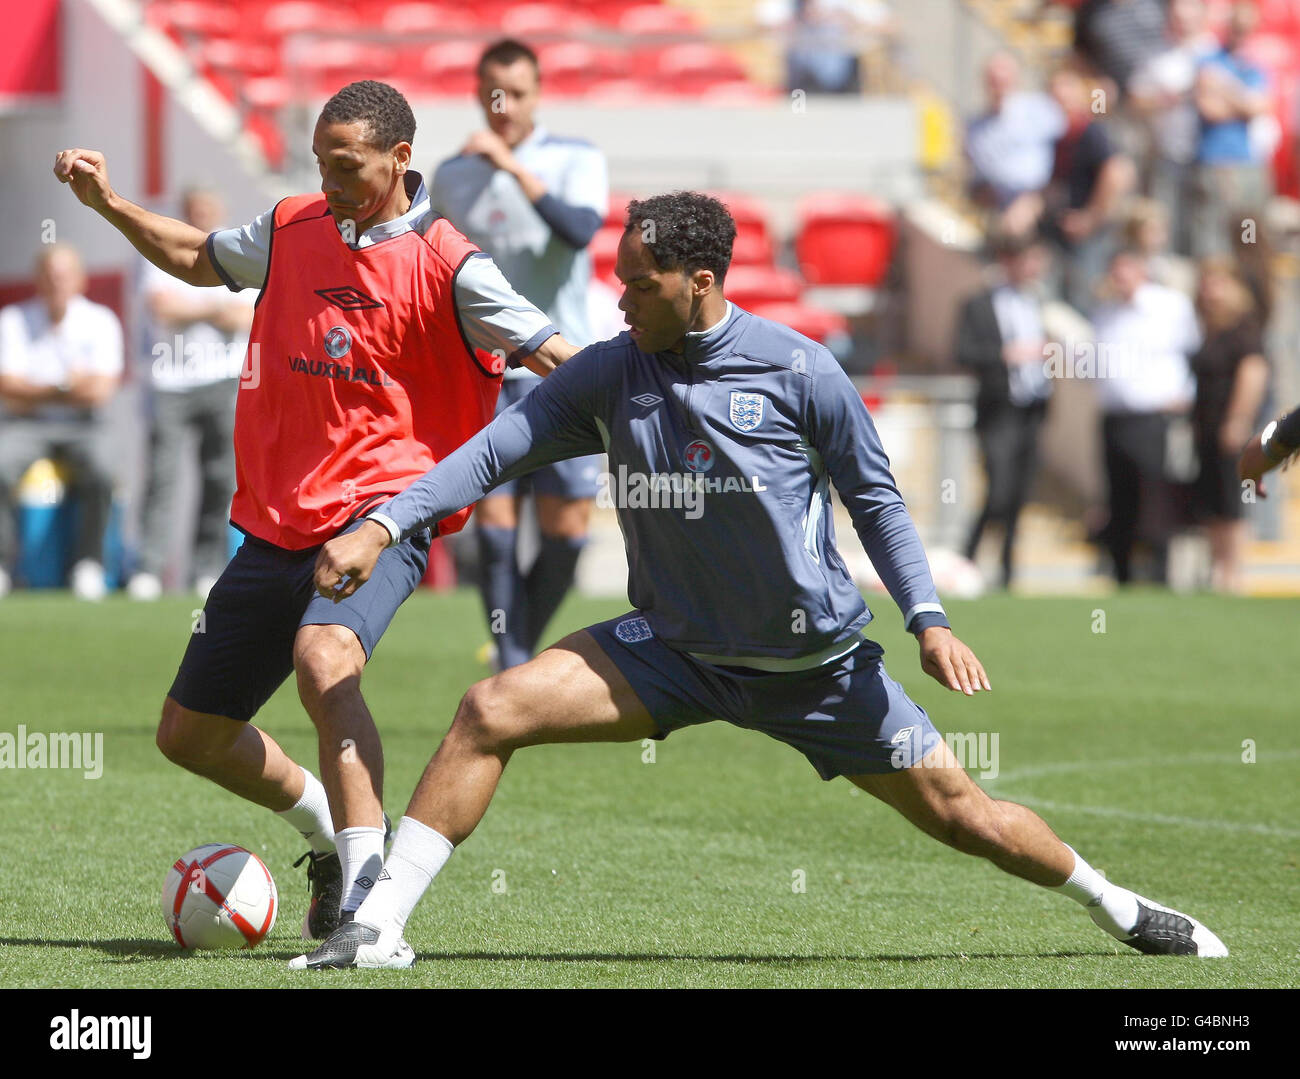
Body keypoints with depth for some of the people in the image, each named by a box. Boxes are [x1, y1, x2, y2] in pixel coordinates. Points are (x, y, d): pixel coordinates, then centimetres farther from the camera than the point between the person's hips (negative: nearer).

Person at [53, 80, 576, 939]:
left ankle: (366, 885, -36)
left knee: (323, 655, -37)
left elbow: (558, 359, -12)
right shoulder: (291, 230, 8)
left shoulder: (447, 265, -9)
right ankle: (329, 824, 37)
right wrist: (109, 204, 18)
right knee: (189, 732, 12)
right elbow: (197, 258, 28)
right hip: (277, 521, 7)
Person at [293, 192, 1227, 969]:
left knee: (956, 810, 1)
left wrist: (928, 619, -11)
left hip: (815, 659, -2)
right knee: (493, 709, -16)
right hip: (675, 651, 2)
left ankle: (1114, 905, 28)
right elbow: (496, 450, -4)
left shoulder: (798, 370, -11)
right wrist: (382, 526, -17)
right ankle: (379, 927, -12)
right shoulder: (608, 374, -2)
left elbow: (875, 497, -1)